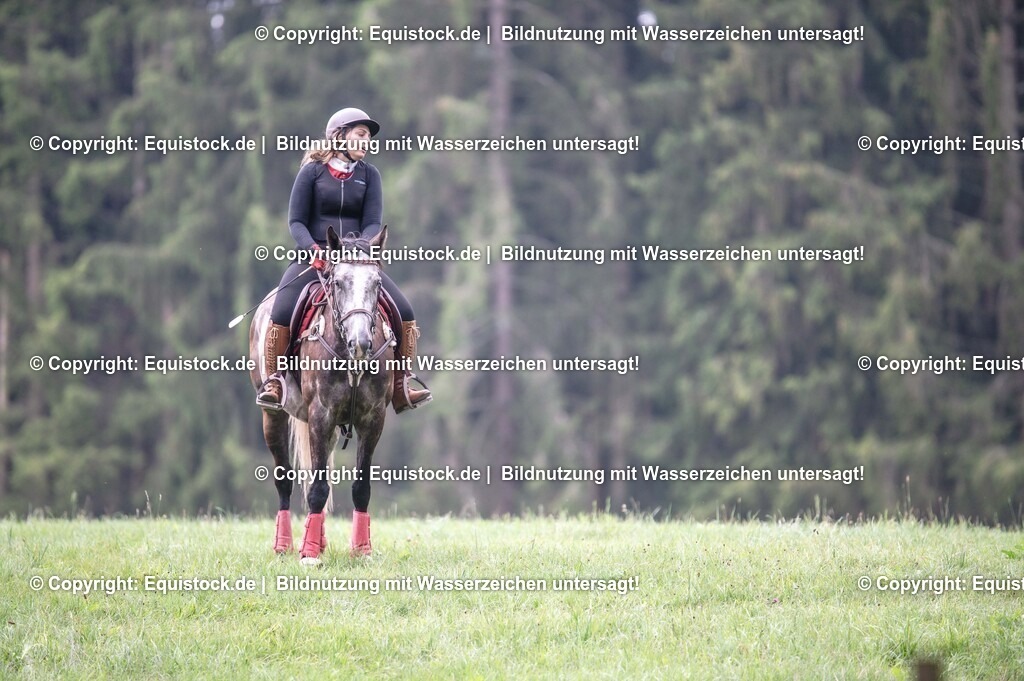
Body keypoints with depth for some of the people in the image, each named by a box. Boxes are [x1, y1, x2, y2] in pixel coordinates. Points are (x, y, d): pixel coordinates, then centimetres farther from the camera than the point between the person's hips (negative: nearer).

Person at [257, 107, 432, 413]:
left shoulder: (369, 175, 9)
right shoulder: (312, 171, 2)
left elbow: (372, 223, 2)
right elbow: (296, 221, 0)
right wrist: (313, 249, -20)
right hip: (314, 257, -3)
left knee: (404, 312, -14)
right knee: (282, 312, -28)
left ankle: (402, 385, -2)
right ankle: (273, 381, -10)